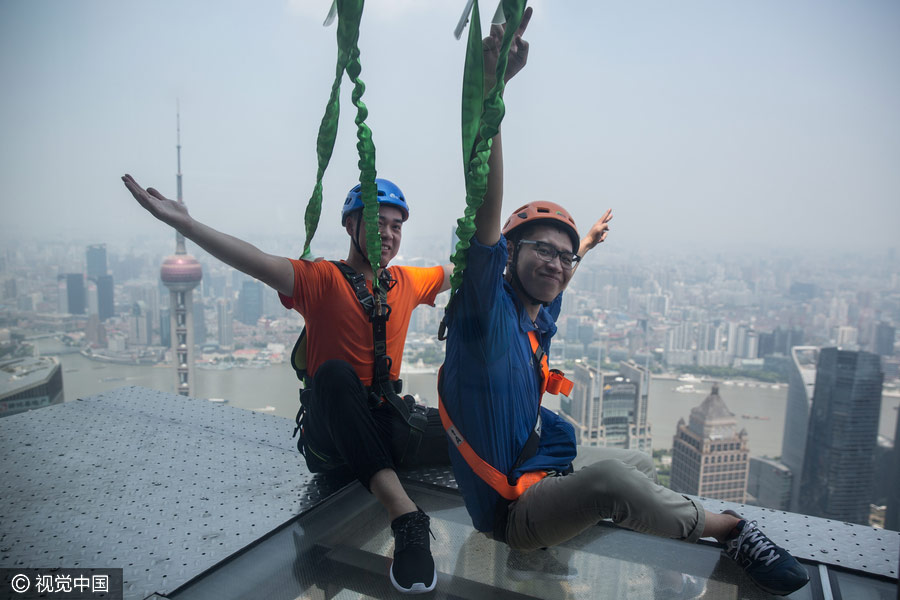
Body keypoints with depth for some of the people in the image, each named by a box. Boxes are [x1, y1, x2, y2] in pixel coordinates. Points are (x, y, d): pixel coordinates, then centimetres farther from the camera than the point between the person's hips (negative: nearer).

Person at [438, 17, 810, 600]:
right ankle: (729, 527, -6)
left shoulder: (540, 317, 3)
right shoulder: (487, 309, -20)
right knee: (611, 475, -32)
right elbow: (486, 216, -36)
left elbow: (553, 280, 28)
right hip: (511, 509, -9)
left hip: (544, 481, 9)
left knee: (642, 462, 25)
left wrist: (584, 245, 44)